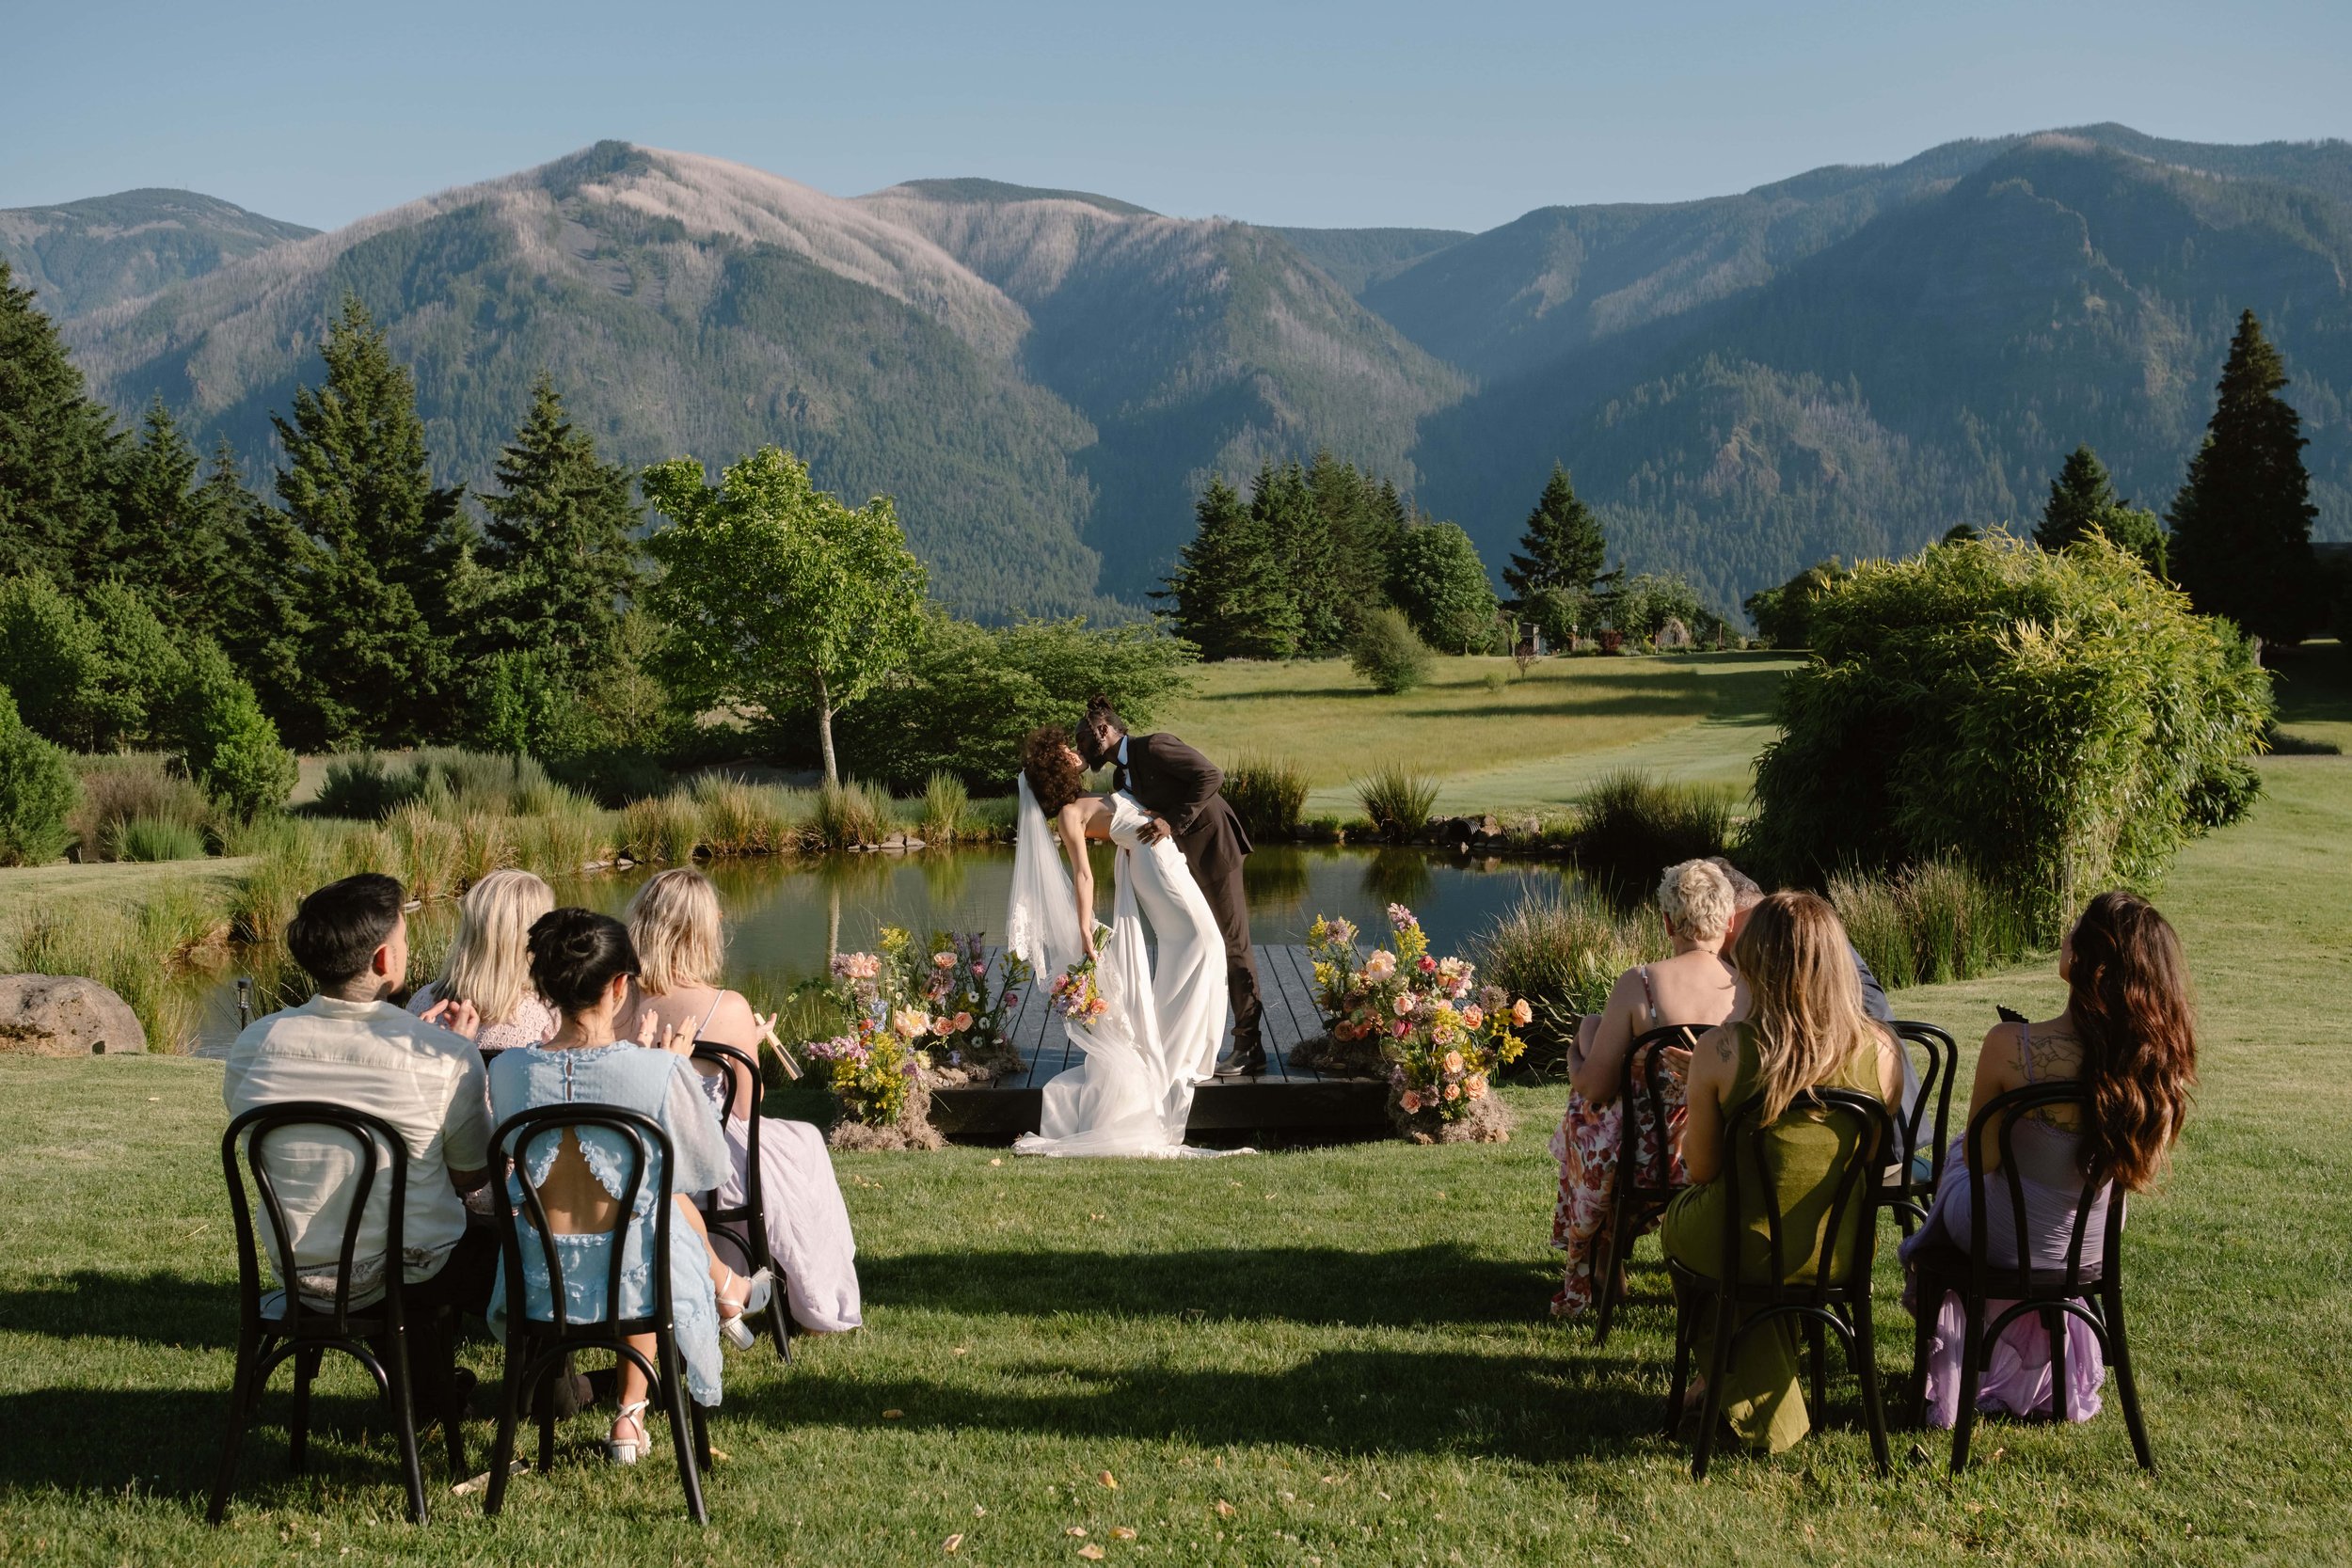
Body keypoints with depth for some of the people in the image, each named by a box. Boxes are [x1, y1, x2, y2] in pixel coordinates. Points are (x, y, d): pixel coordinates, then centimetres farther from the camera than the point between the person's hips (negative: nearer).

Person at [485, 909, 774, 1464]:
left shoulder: (507, 1070, -12)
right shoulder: (660, 1072, -22)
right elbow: (709, 1170, -5)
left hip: (540, 1285, 3)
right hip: (633, 1282, -3)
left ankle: (727, 1291, 58)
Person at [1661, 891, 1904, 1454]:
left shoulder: (1721, 1050, -19)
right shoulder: (1879, 1049, -12)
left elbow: (1701, 1169, -9)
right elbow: (1873, 1159, 3)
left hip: (1747, 1248, -3)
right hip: (1838, 1253, 3)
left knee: (1679, 1221, 32)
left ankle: (1755, 1403, 37)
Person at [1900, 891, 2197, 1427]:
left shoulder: (2012, 1046, -32)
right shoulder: (2159, 1060, -21)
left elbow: (1982, 1158, -18)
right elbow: (2143, 1172, -6)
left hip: (2003, 1243, -3)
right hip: (2093, 1251, 3)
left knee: (1955, 1152, 31)